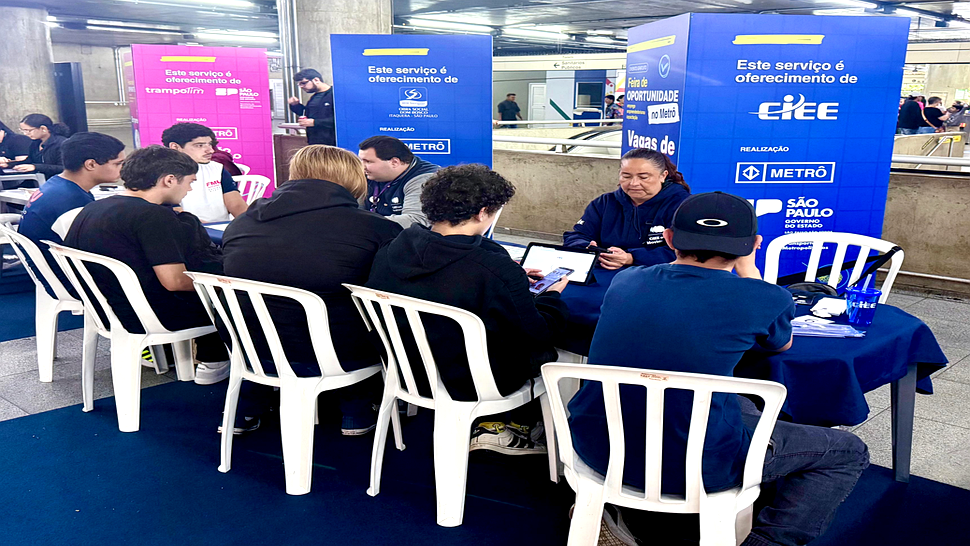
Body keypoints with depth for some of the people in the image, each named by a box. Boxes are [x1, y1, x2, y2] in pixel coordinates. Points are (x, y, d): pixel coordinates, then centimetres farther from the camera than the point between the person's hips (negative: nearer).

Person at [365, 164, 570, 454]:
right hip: (471, 387, -6)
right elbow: (539, 334, -16)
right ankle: (517, 428, 26)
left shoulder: (390, 249, -9)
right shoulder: (495, 269, -29)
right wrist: (552, 296, 5)